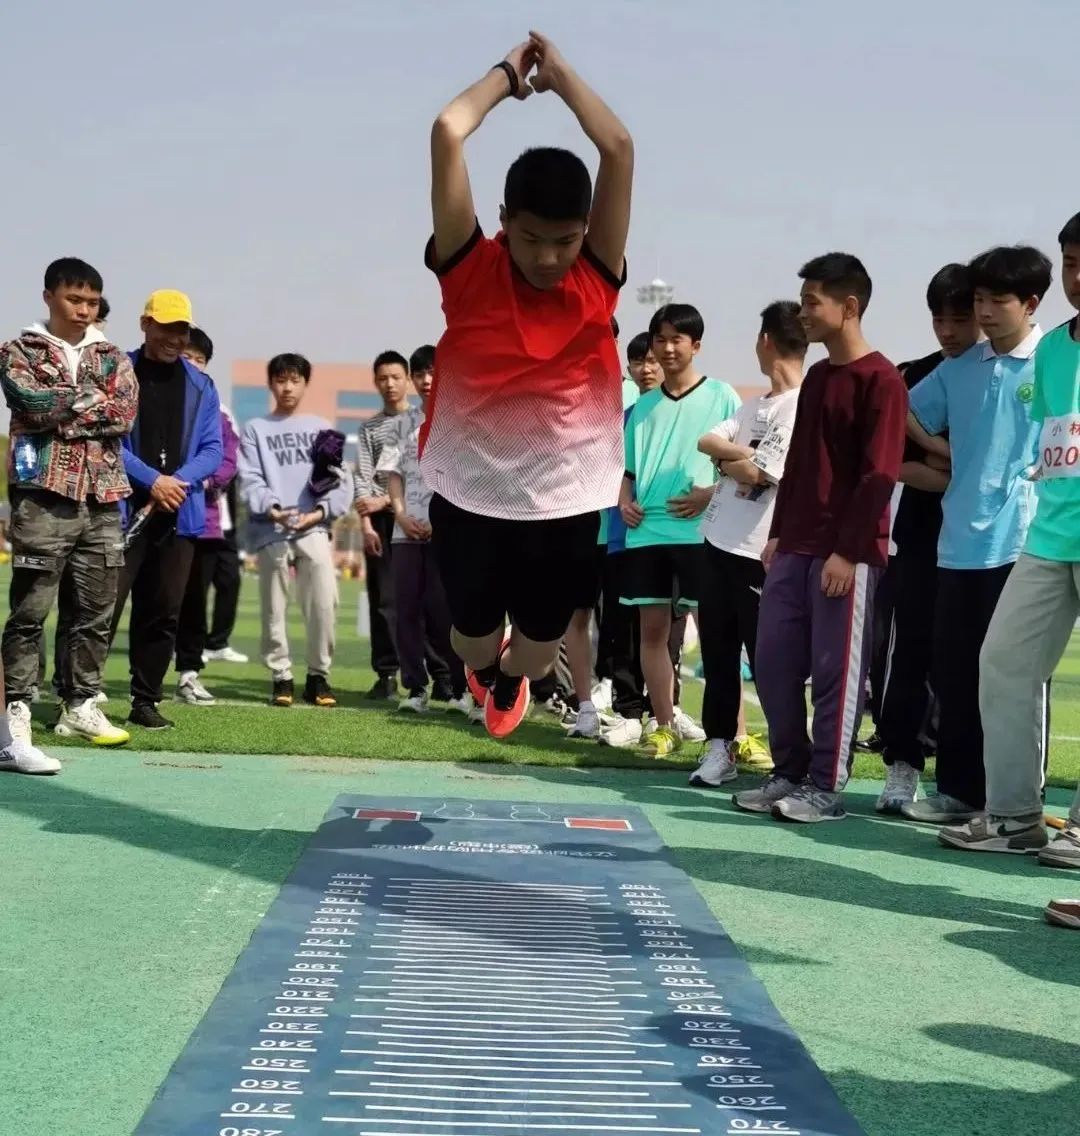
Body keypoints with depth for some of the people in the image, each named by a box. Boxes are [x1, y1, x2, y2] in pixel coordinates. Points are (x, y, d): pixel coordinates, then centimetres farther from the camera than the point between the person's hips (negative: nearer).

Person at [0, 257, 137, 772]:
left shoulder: (113, 358, 15)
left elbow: (125, 414, -2)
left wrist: (61, 412, -9)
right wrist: (91, 397, -4)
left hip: (102, 500, 5)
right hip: (44, 497, -4)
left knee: (96, 611, 10)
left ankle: (80, 706, 24)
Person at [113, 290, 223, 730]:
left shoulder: (201, 386, 12)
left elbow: (212, 450, 7)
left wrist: (179, 481, -11)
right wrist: (152, 480, -16)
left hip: (179, 515, 4)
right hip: (121, 509, -4)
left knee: (163, 613, 7)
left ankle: (146, 701, 16)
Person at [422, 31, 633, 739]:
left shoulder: (598, 280, -6)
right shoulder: (469, 270, -8)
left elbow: (619, 148, -13)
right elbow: (447, 133, -14)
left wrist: (559, 72, -2)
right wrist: (507, 74, 0)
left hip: (566, 502, 1)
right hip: (469, 494, 0)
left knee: (542, 645, 16)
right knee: (474, 637, 16)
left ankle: (511, 679, 53)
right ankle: (485, 669, 55)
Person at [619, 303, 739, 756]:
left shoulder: (721, 396, 2)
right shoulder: (643, 405, 15)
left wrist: (711, 493, -15)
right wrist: (625, 501, 1)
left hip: (701, 530, -5)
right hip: (646, 532, 5)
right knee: (652, 628, 6)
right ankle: (664, 726, 15)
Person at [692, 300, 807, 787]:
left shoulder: (804, 407, -14)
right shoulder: (754, 405, 15)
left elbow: (757, 474, -18)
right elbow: (707, 441, 6)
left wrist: (725, 458, 0)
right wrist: (739, 454, -11)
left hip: (759, 552, -8)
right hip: (719, 541, 8)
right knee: (716, 651, 12)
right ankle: (720, 747, 22)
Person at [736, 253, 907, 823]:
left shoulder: (881, 380, -9)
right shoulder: (815, 377, 17)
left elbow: (879, 475, -14)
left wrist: (847, 550, -18)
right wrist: (777, 534, 17)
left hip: (847, 553, -8)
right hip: (794, 547, 8)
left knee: (835, 671, -1)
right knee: (772, 662, 8)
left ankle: (827, 787, 7)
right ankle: (790, 773, 20)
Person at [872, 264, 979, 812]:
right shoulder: (914, 377, 9)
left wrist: (943, 461, -8)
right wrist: (958, 480, -12)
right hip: (922, 536, 2)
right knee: (909, 650, -1)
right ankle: (903, 766, 7)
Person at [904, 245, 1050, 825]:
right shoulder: (958, 369, 11)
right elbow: (910, 415, 21)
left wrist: (1027, 476, -12)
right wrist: (959, 456, 8)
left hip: (1021, 542, -5)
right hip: (959, 542, 5)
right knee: (954, 671, 9)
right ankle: (958, 790, 20)